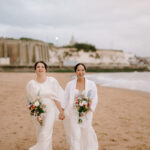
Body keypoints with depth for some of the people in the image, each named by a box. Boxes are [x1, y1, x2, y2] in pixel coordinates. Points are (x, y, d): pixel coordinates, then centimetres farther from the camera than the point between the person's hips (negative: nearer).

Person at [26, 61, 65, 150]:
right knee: (40, 135, 12)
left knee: (45, 134, -9)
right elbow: (32, 101, -1)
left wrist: (61, 111, -4)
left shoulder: (52, 81, -6)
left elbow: (56, 97, -5)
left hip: (50, 111, -3)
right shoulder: (31, 84, -2)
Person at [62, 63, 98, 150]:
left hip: (85, 114, 0)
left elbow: (94, 99, 0)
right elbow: (65, 99, 6)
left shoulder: (91, 84, 1)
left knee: (87, 135, 5)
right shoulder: (70, 84, 4)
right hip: (72, 114, 0)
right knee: (75, 135, -2)